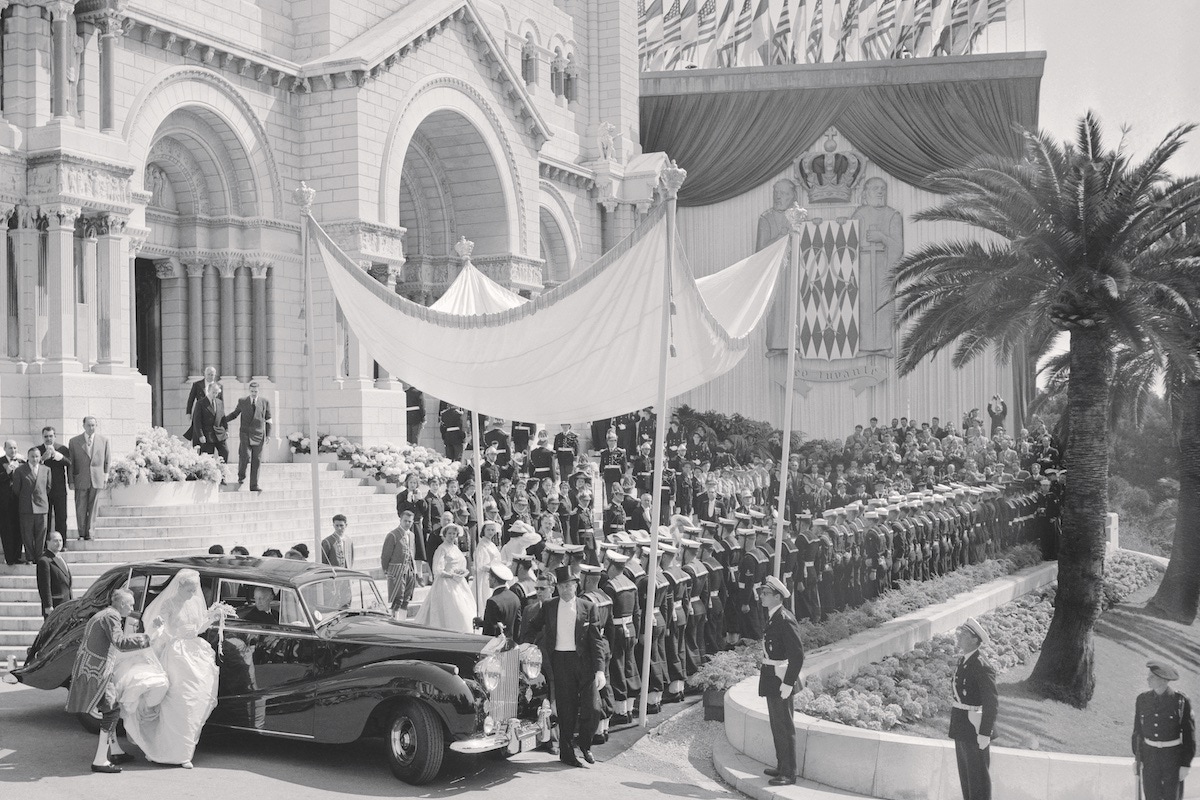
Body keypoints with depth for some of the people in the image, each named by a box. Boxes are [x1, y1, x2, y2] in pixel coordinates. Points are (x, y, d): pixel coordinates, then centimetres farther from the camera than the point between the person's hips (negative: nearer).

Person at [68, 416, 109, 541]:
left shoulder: (104, 441, 5)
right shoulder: (74, 442, 2)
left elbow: (106, 461, 11)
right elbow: (70, 463, 3)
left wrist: (105, 477, 7)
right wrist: (71, 481, -1)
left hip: (97, 480, 1)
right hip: (80, 480, -1)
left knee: (93, 508, 4)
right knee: (80, 508, 1)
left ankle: (89, 532, 13)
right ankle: (81, 532, 13)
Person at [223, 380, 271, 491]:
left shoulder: (264, 402, 6)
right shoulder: (242, 401, 5)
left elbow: (268, 419, 10)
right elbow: (235, 414, 18)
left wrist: (268, 434, 5)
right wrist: (222, 420, 10)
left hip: (258, 435, 1)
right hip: (245, 434, -1)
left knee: (256, 461, 0)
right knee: (245, 457, -15)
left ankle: (254, 485, 6)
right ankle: (241, 476, 13)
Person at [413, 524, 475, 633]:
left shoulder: (455, 548, 15)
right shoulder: (442, 549, -9)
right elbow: (438, 571, -14)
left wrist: (463, 572, 2)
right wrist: (452, 575, -17)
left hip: (457, 584, 8)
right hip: (446, 584, -8)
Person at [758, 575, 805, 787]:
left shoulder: (785, 620, -20)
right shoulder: (773, 617, 10)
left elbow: (798, 655, -22)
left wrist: (788, 683, -22)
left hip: (781, 680, -10)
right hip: (772, 680, 10)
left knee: (784, 727, -2)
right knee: (777, 726, 18)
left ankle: (789, 773, 6)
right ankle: (782, 767, 29)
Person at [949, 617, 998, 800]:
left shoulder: (982, 667, -21)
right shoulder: (963, 661, 7)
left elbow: (992, 703, -22)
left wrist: (985, 734, -21)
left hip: (975, 729, -9)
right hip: (961, 729, 9)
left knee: (978, 778, 3)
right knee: (965, 774, 19)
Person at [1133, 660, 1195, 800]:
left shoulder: (1181, 701, -15)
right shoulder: (1142, 699, -4)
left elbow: (1189, 734, -10)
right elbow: (1138, 729, 6)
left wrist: (1186, 765, -10)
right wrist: (1137, 758, 8)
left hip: (1174, 756, -3)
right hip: (1150, 755, 3)